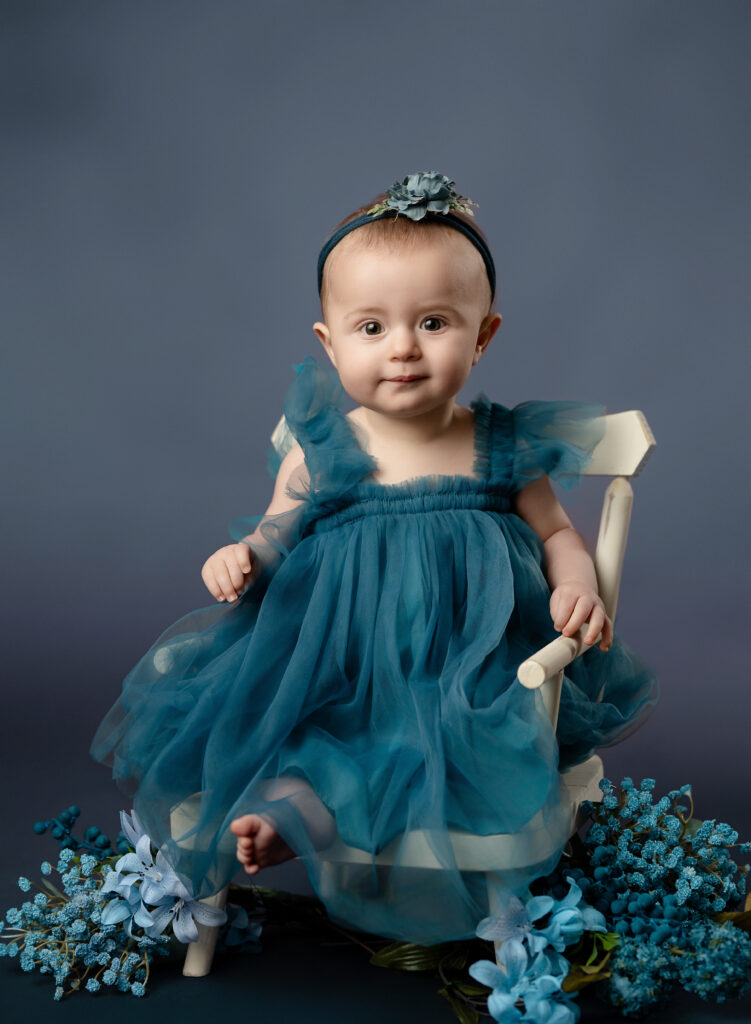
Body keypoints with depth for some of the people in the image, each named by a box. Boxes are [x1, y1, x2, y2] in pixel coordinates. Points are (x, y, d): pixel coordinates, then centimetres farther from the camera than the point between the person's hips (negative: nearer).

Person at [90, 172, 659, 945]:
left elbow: (558, 535, 10)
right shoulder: (320, 448, -2)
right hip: (337, 658, 1)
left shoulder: (504, 450, -1)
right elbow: (279, 529, 7)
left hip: (471, 663, 0)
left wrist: (577, 588, -11)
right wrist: (243, 558, -15)